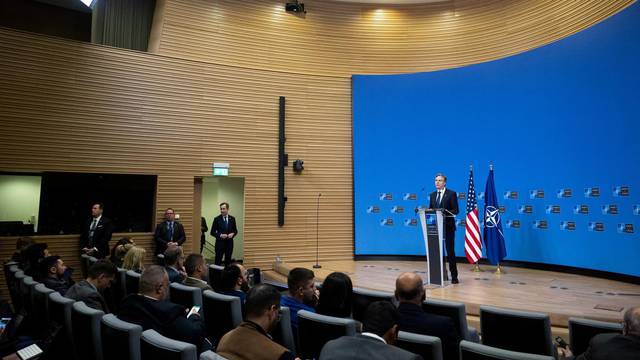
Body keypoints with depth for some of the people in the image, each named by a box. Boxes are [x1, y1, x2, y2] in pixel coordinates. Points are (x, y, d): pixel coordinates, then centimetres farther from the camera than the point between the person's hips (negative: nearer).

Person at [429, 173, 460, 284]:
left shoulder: (451, 194, -3)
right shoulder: (432, 195, 13)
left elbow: (456, 211, -9)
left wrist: (445, 212, -26)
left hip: (448, 226, -5)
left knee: (450, 251, 1)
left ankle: (454, 276, 10)